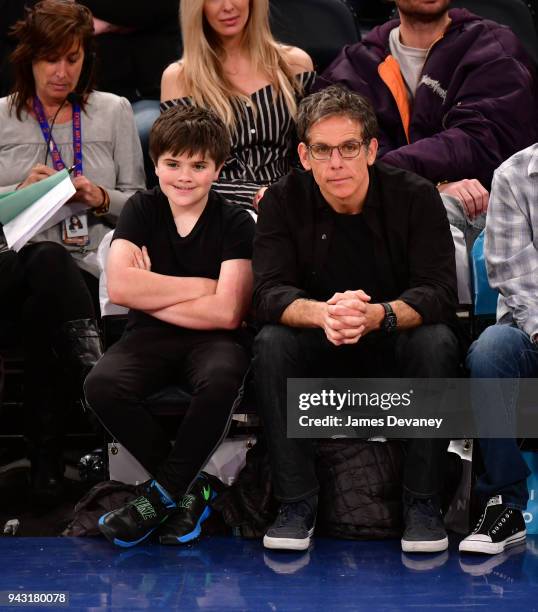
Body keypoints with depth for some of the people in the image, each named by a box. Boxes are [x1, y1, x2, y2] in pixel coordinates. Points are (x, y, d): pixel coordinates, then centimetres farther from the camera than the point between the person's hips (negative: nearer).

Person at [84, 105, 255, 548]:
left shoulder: (236, 223, -3)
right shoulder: (142, 210, 4)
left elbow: (227, 311, -14)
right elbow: (120, 286, -11)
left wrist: (152, 294, -7)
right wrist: (204, 286, -10)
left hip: (211, 340, -2)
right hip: (151, 337, 2)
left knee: (221, 380, -39)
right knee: (102, 386, -30)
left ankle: (162, 493, -16)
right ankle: (192, 489, -13)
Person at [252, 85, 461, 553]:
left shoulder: (416, 198, -11)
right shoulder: (284, 202, -7)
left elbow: (439, 294, -20)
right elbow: (269, 293, -17)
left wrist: (378, 315, -42)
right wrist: (322, 313, -41)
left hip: (395, 347, -1)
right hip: (321, 356, 1)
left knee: (437, 341, -32)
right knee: (271, 344, -29)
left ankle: (423, 503, -23)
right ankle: (297, 503, -22)